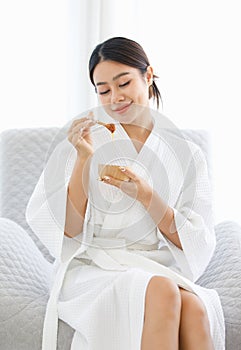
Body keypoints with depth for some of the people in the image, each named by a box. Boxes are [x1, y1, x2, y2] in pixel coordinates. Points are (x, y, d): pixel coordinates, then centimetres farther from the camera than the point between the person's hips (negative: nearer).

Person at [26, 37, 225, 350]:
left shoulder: (186, 154, 8)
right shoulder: (85, 143, 5)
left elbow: (196, 243, 1)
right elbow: (68, 232, -2)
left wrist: (145, 194, -14)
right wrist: (84, 159, -13)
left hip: (159, 270, 2)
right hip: (92, 269, -1)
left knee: (195, 308, -32)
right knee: (162, 291, -31)